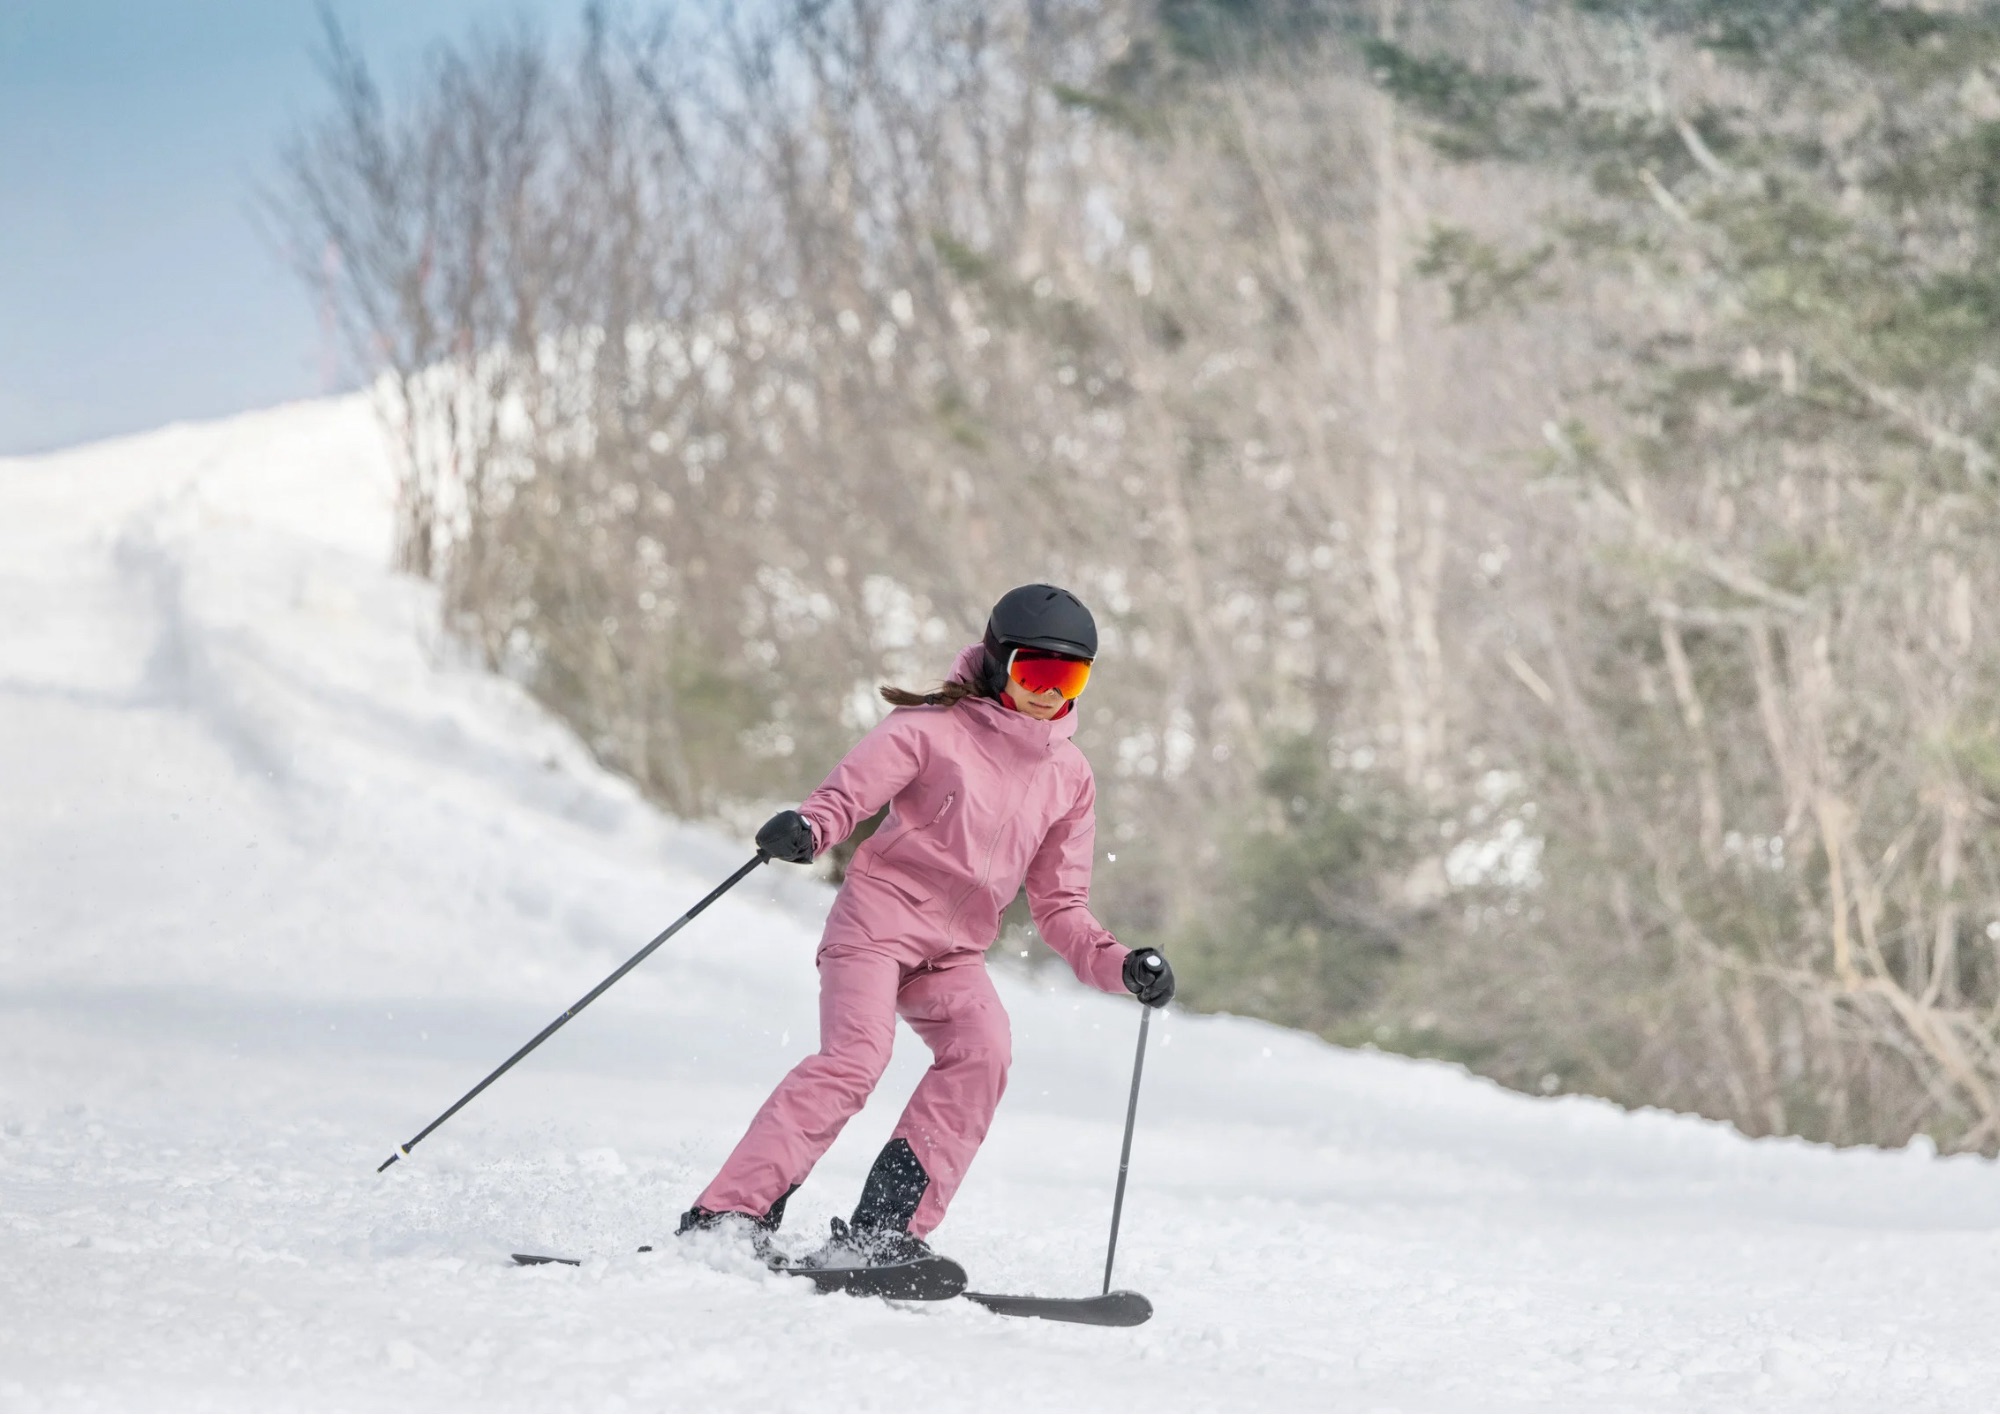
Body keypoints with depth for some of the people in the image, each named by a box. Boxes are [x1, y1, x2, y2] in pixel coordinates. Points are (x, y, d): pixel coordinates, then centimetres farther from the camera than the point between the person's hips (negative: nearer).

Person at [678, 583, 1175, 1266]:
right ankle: (726, 1218, -27)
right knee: (854, 1058, -26)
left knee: (982, 1050, -25)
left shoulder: (1069, 777, 12)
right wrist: (802, 830, -34)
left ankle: (882, 1232, -26)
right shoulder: (935, 728, -3)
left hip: (955, 954, 5)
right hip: (879, 920, -5)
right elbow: (845, 796, -11)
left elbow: (1059, 907, 14)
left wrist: (1121, 966, -3)